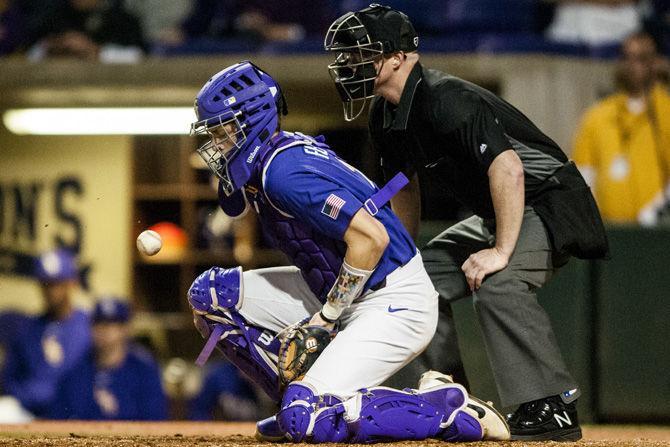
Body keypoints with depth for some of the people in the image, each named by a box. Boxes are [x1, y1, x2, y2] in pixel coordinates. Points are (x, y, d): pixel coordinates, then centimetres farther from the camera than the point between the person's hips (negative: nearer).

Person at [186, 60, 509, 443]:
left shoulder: (283, 174, -24)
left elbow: (370, 238, -29)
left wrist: (325, 317, -20)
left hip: (393, 304, -10)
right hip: (335, 291, 10)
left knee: (308, 419, -23)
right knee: (210, 292, 3)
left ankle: (454, 409, -11)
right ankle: (298, 398, 9)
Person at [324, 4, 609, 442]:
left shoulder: (447, 100, -28)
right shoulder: (386, 116, 3)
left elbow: (507, 168, -36)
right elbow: (405, 189, 17)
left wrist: (502, 251, -36)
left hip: (546, 204, -11)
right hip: (490, 216, 11)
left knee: (496, 283, -33)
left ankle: (551, 409, -30)